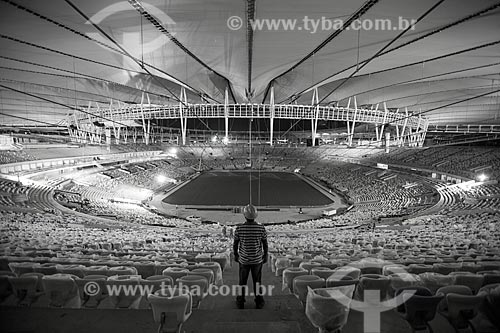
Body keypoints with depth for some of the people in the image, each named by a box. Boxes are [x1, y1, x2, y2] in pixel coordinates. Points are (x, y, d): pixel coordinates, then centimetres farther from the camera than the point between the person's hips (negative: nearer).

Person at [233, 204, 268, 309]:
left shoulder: (239, 228, -15)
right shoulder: (261, 228, -14)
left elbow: (235, 244, -5)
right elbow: (265, 244, -5)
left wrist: (235, 255, 11)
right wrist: (265, 256, 10)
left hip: (244, 259, 0)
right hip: (257, 259, 0)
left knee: (242, 279, 18)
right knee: (257, 280, 17)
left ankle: (240, 301, 26)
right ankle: (259, 301, 21)